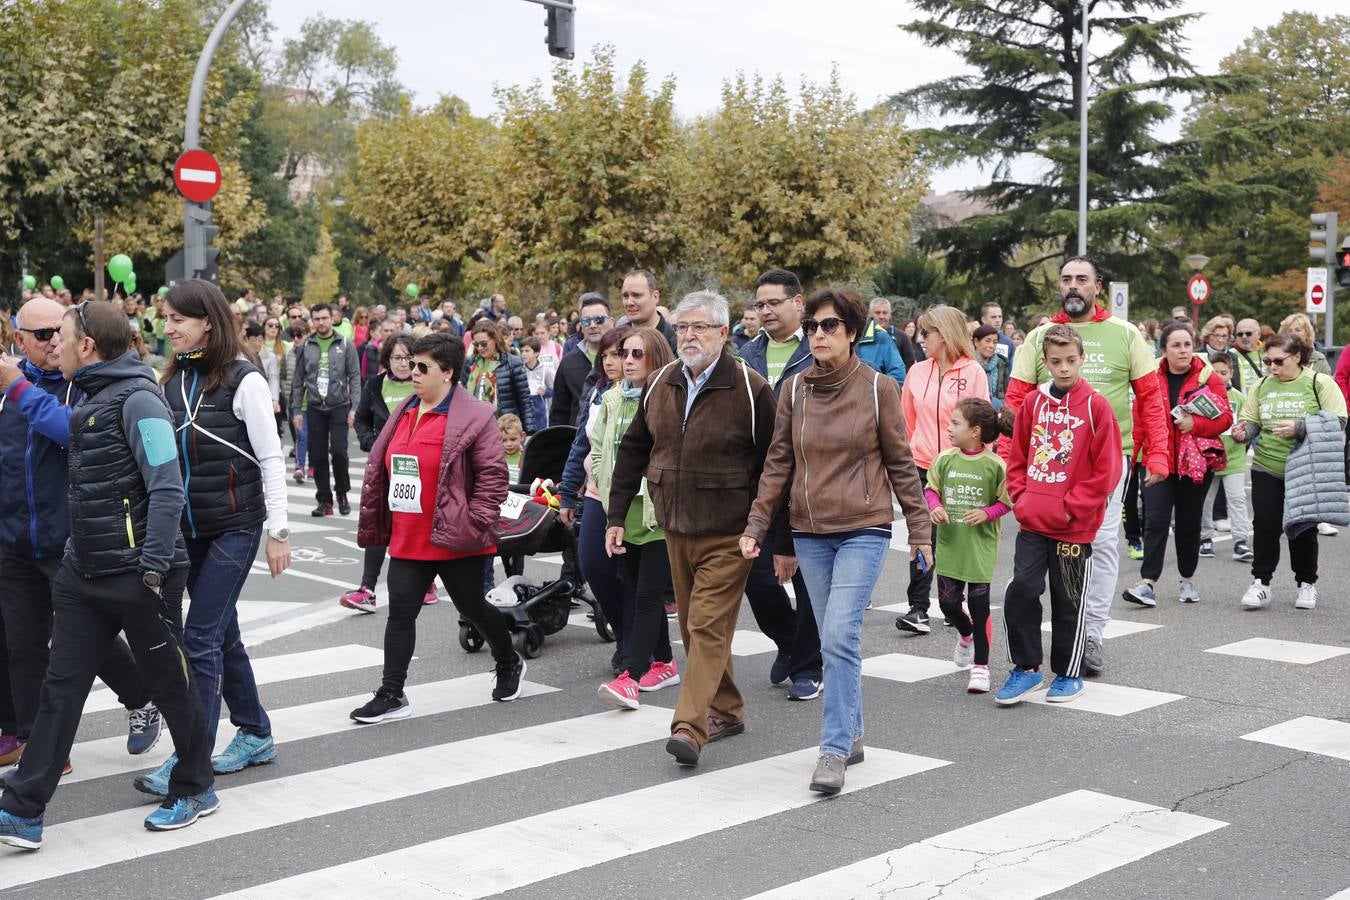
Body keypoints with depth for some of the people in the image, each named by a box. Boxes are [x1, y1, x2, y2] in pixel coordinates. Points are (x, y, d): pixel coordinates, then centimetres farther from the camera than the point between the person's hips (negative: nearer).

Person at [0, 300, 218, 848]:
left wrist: (154, 568, -22)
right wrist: (75, 551, 20)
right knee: (61, 686, 6)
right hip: (84, 575, 9)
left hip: (134, 574, -9)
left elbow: (167, 490, -20)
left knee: (167, 684, 7)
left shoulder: (138, 400, -15)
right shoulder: (89, 399, 14)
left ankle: (195, 790, 24)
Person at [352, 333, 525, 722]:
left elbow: (493, 475, -13)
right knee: (400, 612, 1)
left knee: (471, 607, 10)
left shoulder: (474, 417, -11)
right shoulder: (403, 413, 11)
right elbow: (378, 469, 16)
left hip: (454, 540, -6)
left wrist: (474, 523, -16)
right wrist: (373, 523, 12)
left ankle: (509, 663, 36)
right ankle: (391, 695, 5)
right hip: (407, 539, 6)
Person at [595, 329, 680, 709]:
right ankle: (664, 663, 28)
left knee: (647, 594, -8)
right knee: (636, 592, 14)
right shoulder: (612, 400, 12)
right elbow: (598, 450, 18)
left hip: (660, 515, -7)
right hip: (625, 513, 8)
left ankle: (631, 676, -9)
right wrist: (609, 490, 9)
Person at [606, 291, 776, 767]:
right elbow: (633, 451, 13)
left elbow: (771, 467, -9)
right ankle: (725, 710, 28)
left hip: (728, 532, -6)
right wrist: (616, 515, 10)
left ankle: (690, 725, -13)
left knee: (708, 625, -11)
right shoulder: (660, 384, 6)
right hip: (675, 528, 6)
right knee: (694, 624, 14)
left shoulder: (750, 389, -11)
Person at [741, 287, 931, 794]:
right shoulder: (794, 390, 4)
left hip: (864, 530, -4)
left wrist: (919, 528, 3)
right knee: (836, 639, 11)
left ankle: (834, 749, -10)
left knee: (839, 636, -15)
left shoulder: (878, 388, -5)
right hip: (810, 533, 4)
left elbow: (900, 463, 1)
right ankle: (852, 734, 25)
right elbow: (777, 464, 7)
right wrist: (756, 527, 1)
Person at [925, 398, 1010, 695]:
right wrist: (934, 507, -8)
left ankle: (980, 667, 12)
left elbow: (1007, 501, -1)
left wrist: (987, 513, -17)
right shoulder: (944, 460, 0)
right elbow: (931, 489, 12)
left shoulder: (994, 465, -10)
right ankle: (966, 635, 41)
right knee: (948, 601, 6)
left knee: (979, 604, -1)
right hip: (949, 544, 4)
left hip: (981, 546, -4)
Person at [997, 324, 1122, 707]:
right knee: (1020, 590, -3)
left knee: (1068, 601, 7)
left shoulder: (1096, 405, -7)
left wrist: (1071, 508, -10)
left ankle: (1068, 674, 22)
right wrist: (1021, 498, 1)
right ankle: (1026, 668, 13)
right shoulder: (1033, 402, 5)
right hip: (1032, 521, 3)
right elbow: (1018, 457, 13)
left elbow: (1106, 469, -8)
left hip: (1075, 526, -3)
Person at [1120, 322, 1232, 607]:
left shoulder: (1209, 377, 0)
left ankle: (1187, 581, 25)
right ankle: (1148, 584, -11)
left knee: (1189, 524, 10)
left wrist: (1195, 424, -18)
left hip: (1195, 462, 0)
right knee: (1155, 520, -9)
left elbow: (1225, 418, -3)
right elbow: (1139, 417, 4)